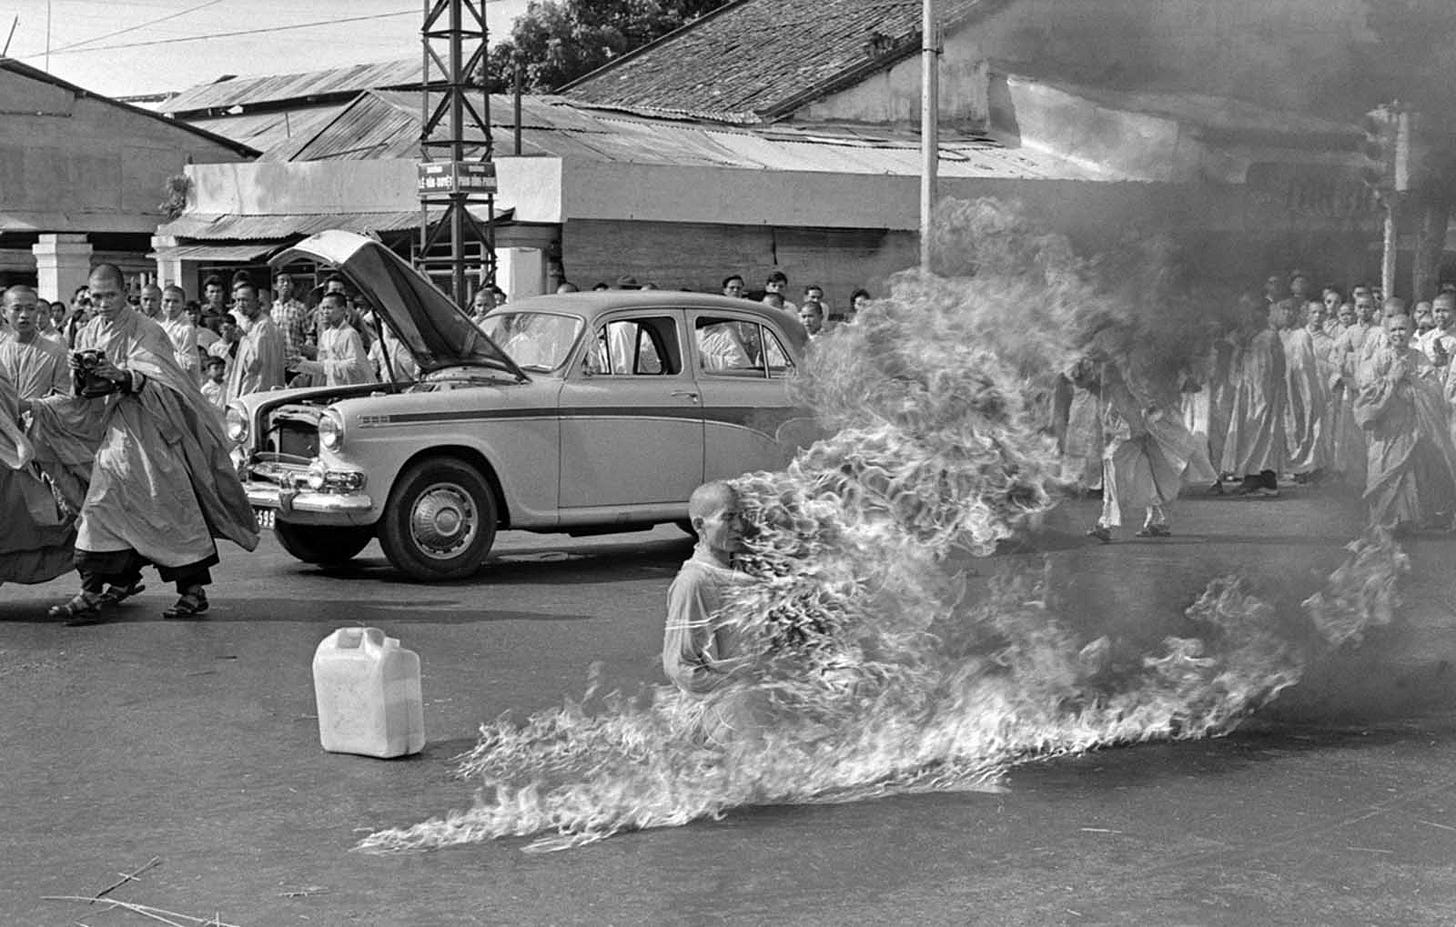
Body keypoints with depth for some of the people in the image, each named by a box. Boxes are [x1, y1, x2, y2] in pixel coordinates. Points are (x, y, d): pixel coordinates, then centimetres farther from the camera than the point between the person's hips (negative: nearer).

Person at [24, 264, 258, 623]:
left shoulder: (146, 332, -6)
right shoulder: (88, 336, 11)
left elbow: (161, 385, -17)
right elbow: (86, 398, 13)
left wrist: (124, 377, -33)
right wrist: (80, 375, -9)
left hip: (150, 429, -5)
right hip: (112, 430, 5)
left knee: (170, 505, -5)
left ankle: (194, 588, 2)